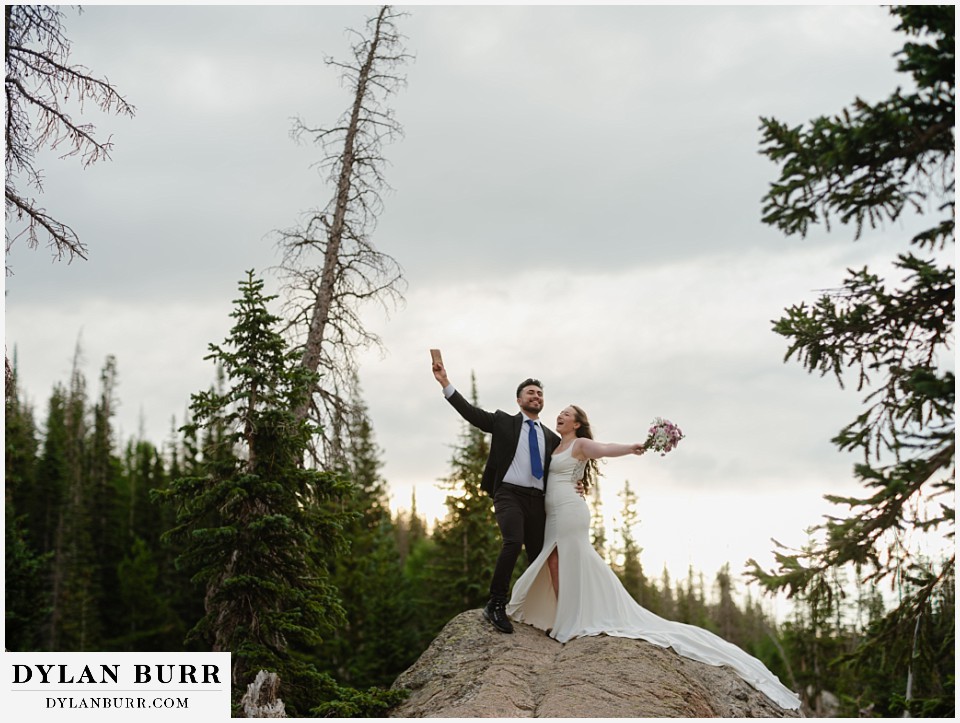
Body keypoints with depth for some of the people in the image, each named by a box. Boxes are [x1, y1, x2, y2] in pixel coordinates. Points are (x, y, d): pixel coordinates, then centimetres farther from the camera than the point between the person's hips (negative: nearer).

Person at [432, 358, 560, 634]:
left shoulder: (552, 438, 20)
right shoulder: (503, 422, 10)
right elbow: (470, 412, 1)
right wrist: (445, 383, -8)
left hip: (537, 500, 4)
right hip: (508, 494, -4)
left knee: (539, 554, 2)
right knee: (513, 542, -26)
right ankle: (496, 604, -21)